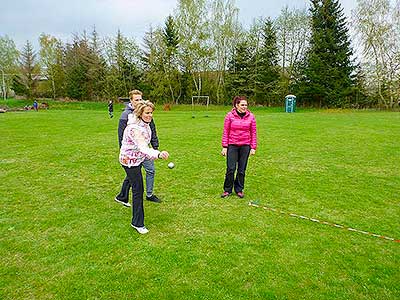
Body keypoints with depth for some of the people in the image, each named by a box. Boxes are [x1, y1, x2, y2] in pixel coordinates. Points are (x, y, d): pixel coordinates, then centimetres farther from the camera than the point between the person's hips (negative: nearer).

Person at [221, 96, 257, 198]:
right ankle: (227, 190, 15)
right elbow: (226, 132, 0)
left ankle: (239, 190, 23)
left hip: (245, 146, 2)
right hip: (232, 145, -1)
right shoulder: (230, 115, -2)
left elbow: (253, 132, 5)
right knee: (230, 169, -1)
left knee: (242, 170, 9)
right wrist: (224, 147, -4)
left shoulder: (251, 116, 2)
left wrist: (253, 147, 1)